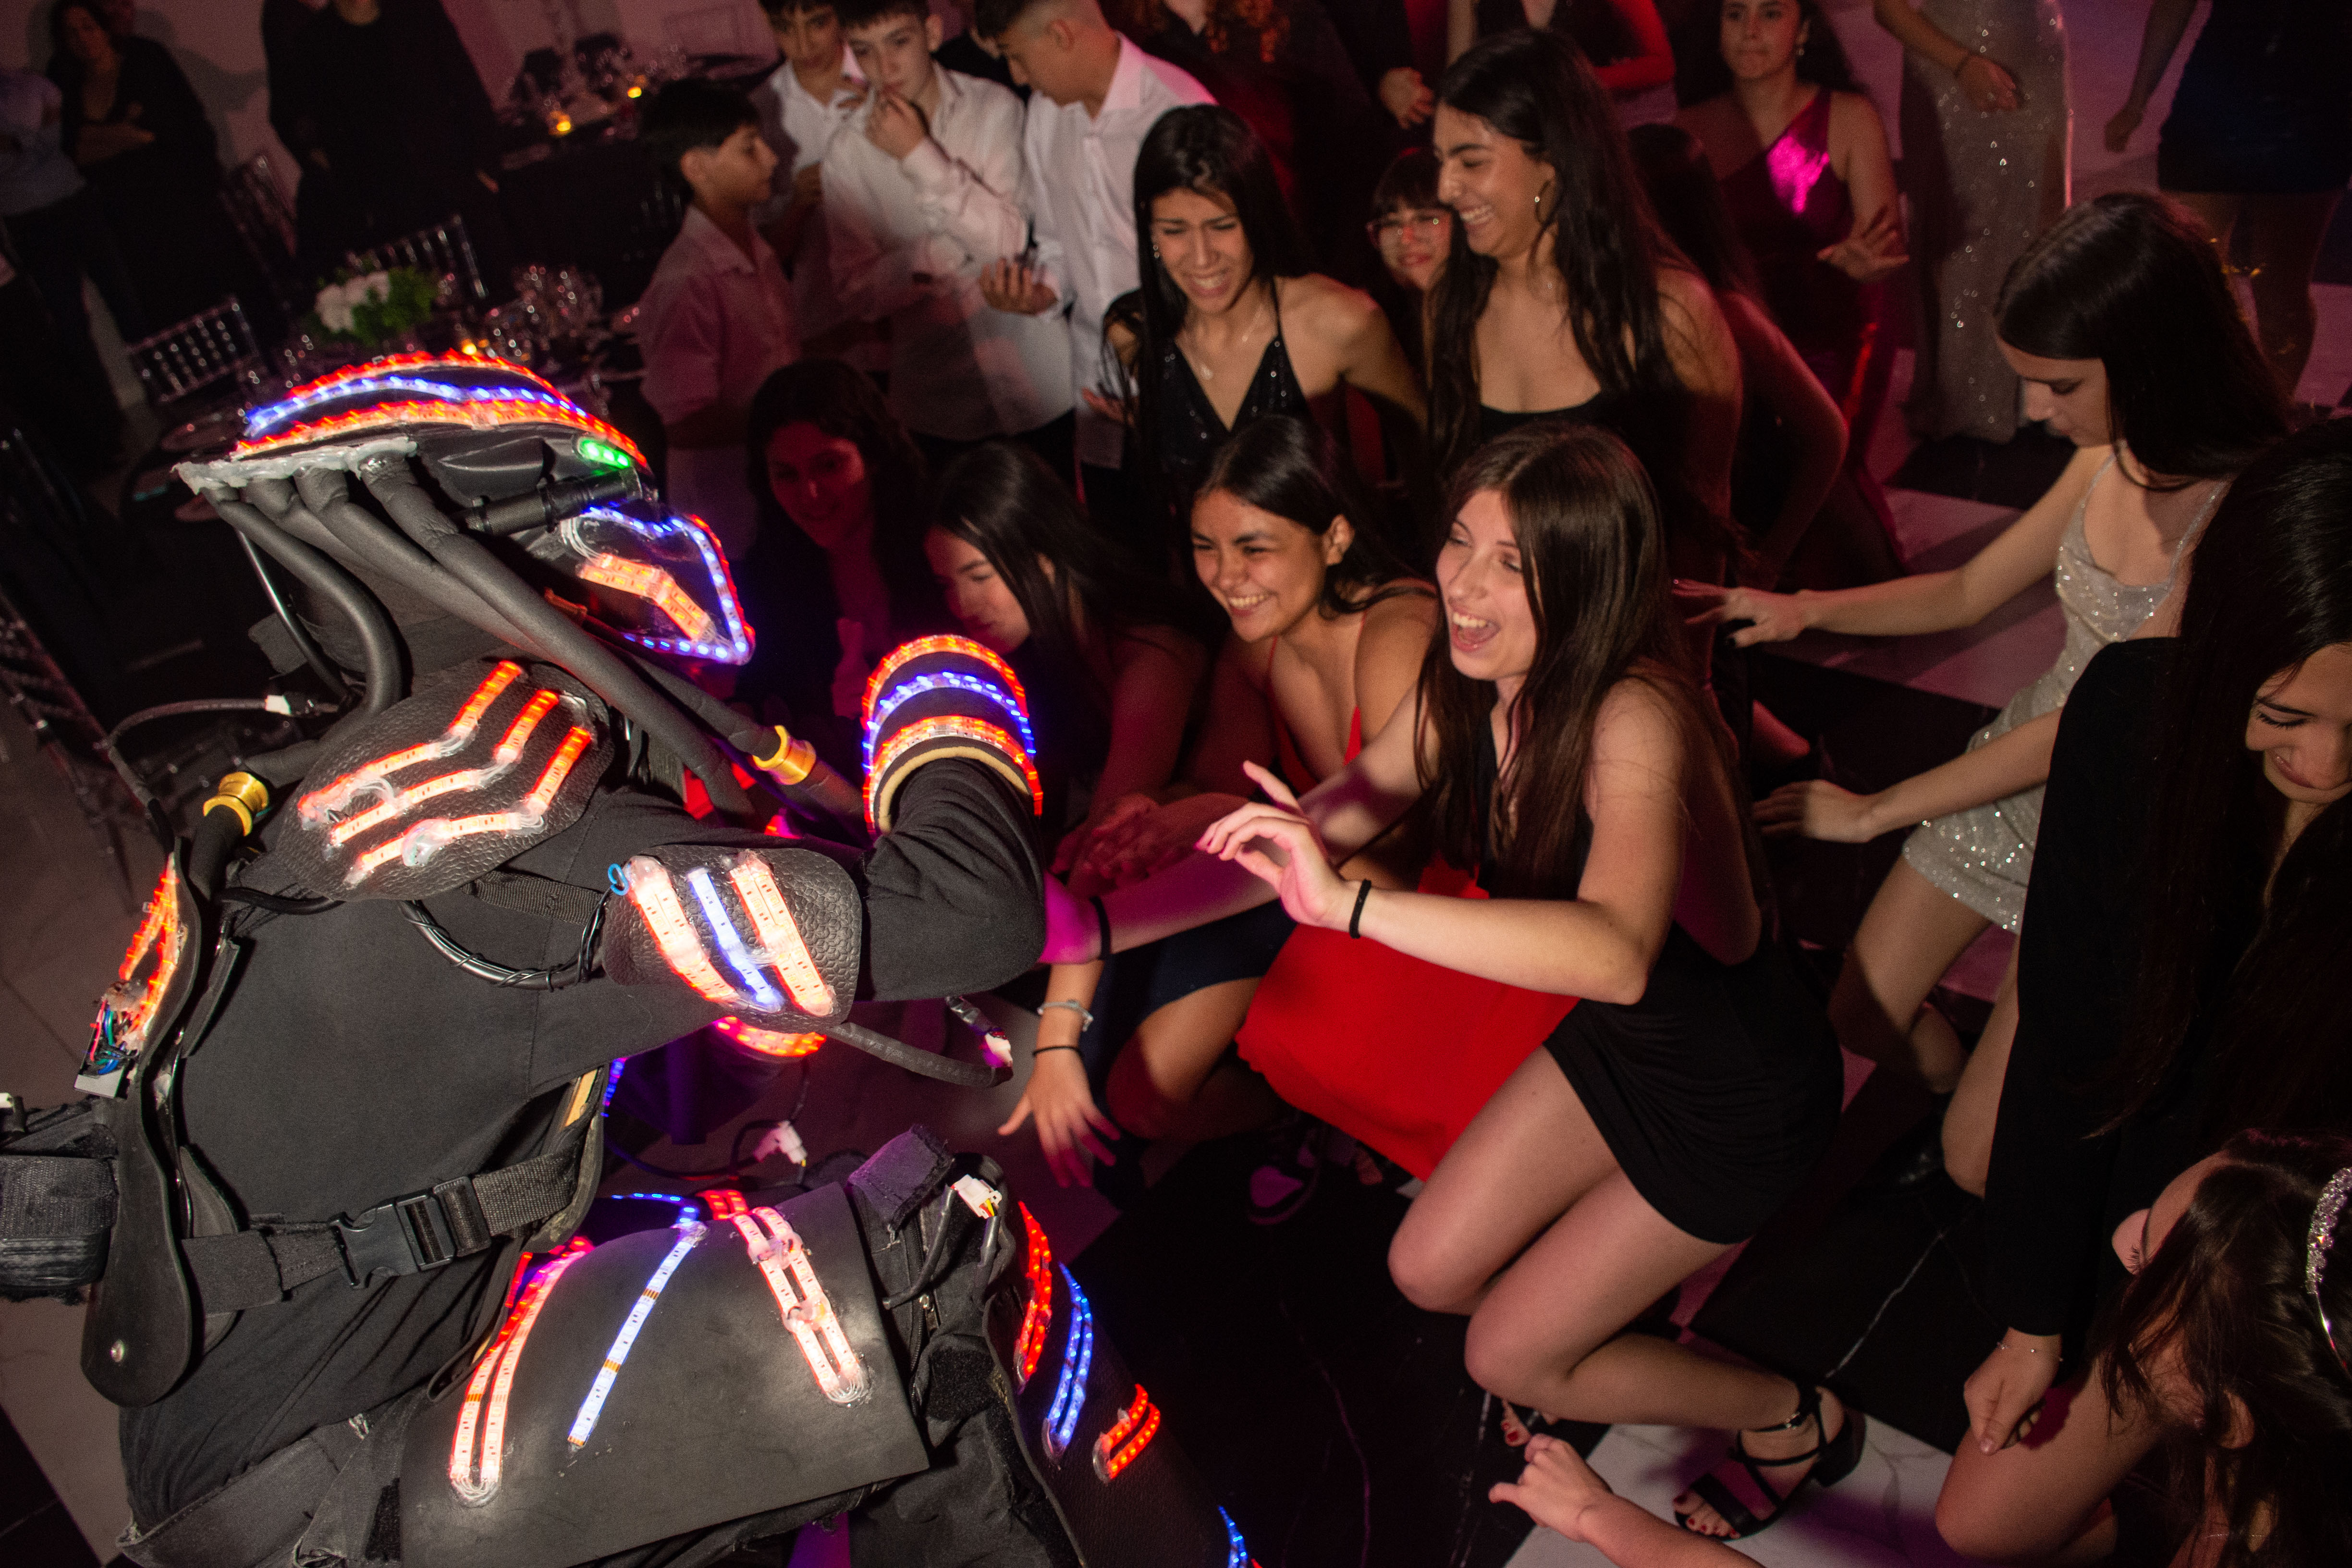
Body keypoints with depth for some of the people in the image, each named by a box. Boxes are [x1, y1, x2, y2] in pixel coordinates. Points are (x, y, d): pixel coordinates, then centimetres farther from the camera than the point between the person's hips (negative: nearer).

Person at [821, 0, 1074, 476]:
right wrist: (929, 253, -19)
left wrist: (920, 156, -19)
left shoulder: (994, 108, -7)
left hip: (1039, 381, -1)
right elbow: (855, 292, -3)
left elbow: (1009, 240, -16)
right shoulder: (848, 154, -2)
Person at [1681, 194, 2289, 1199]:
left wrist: (1873, 812, -17)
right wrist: (1802, 609, -7)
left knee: (1980, 1165, -1)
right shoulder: (2112, 461, -5)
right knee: (1859, 1018, 14)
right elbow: (1967, 593, 9)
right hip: (2015, 772, 7)